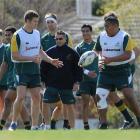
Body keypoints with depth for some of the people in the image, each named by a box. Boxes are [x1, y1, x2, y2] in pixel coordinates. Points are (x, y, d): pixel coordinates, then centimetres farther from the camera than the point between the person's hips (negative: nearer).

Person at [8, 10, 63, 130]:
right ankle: (13, 123, -1)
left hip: (35, 69, 6)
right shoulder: (18, 35, -12)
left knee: (36, 97, 3)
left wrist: (51, 60, 12)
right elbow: (14, 56, -14)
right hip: (22, 69, -6)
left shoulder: (37, 33, 9)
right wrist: (32, 58, -20)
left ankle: (35, 126, 8)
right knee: (21, 96, -16)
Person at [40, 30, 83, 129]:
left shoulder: (71, 53, 1)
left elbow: (78, 68, 6)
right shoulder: (50, 52, 3)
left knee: (70, 106, 2)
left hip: (67, 85, -1)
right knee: (45, 104, -7)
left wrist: (76, 82, -1)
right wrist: (43, 80, 3)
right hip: (51, 85, 1)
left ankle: (72, 127, 11)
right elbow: (43, 68, 9)